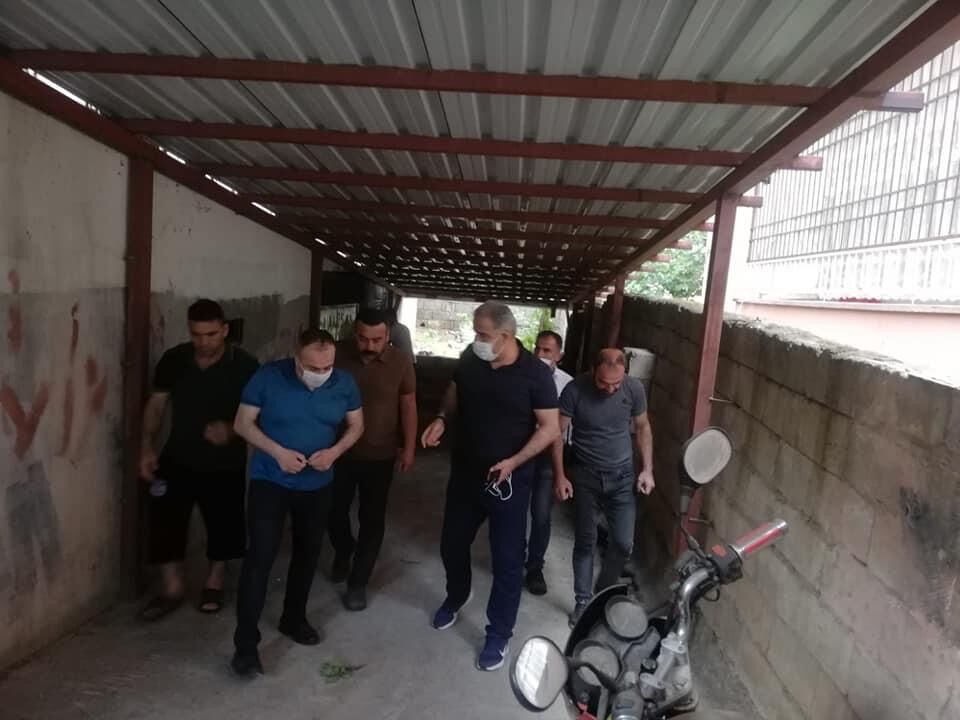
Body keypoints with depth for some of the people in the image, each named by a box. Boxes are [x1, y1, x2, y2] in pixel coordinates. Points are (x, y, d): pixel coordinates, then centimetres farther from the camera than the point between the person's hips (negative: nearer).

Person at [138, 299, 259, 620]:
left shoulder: (244, 366, -15)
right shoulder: (173, 359, -5)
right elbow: (156, 404, 5)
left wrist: (231, 429, -29)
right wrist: (147, 447, -1)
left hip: (225, 464, -2)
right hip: (178, 459, 2)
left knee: (223, 525, 11)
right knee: (165, 522, 3)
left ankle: (214, 584, 35)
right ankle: (172, 590, 23)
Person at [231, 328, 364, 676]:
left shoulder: (344, 383, -9)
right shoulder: (268, 377, -16)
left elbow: (356, 426, 3)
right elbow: (243, 423, -9)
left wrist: (334, 451, -17)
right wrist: (278, 452, -23)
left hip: (317, 485, 4)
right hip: (269, 481, -3)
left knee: (308, 553, 16)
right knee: (260, 556, -9)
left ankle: (294, 618, 38)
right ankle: (246, 642, 3)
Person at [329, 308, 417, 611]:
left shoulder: (400, 361, -12)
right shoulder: (338, 355, -12)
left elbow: (408, 405, -2)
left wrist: (409, 448, -3)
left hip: (380, 455, -1)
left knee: (372, 519, 5)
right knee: (335, 510, 14)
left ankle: (358, 582, 20)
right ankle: (343, 553, 45)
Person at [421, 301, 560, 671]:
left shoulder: (535, 373, -16)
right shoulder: (469, 360, -5)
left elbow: (550, 428, -12)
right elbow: (454, 394, 14)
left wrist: (513, 462, -23)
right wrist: (442, 419, -6)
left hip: (508, 480, -4)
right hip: (464, 472, 5)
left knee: (507, 560, 6)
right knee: (452, 544, 20)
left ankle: (499, 635, 25)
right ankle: (455, 597, 50)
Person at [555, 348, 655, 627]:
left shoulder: (634, 389, -11)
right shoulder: (575, 390, -18)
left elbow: (643, 427, 5)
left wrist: (647, 469, 1)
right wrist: (559, 476, -12)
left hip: (622, 475, 2)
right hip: (586, 475, -2)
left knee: (623, 543, 2)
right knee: (585, 541, 8)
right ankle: (583, 602, 23)